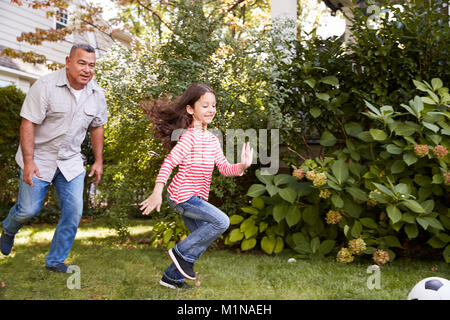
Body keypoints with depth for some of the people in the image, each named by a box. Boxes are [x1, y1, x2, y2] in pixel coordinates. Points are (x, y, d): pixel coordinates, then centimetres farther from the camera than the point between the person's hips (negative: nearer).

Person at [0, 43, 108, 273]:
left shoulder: (97, 94, 0)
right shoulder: (45, 86, -18)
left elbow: (97, 127, 12)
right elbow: (28, 123, -18)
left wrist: (99, 161, 10)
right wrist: (28, 162, -23)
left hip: (71, 162, 4)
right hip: (39, 159, -4)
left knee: (73, 211, -2)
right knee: (29, 209, 2)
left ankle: (55, 261, 15)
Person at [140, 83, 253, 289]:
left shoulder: (212, 140, 12)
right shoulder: (189, 136, -14)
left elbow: (225, 168, 10)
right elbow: (169, 162, -22)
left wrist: (242, 166, -11)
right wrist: (157, 191, -30)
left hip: (195, 198, 9)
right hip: (182, 195, -9)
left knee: (201, 239, 13)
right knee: (222, 222, -19)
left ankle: (172, 277, 26)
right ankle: (182, 252, -5)